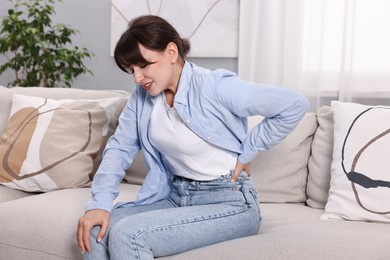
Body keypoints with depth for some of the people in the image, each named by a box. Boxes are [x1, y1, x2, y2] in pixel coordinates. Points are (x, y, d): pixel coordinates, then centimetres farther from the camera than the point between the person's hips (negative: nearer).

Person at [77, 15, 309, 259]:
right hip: (176, 197, 7)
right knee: (95, 232, -13)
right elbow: (119, 147, 4)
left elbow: (294, 104, -16)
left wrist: (246, 154, -11)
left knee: (125, 236, -25)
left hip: (229, 203, -7)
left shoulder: (214, 87, -17)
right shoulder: (143, 96, 3)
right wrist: (99, 204, -11)